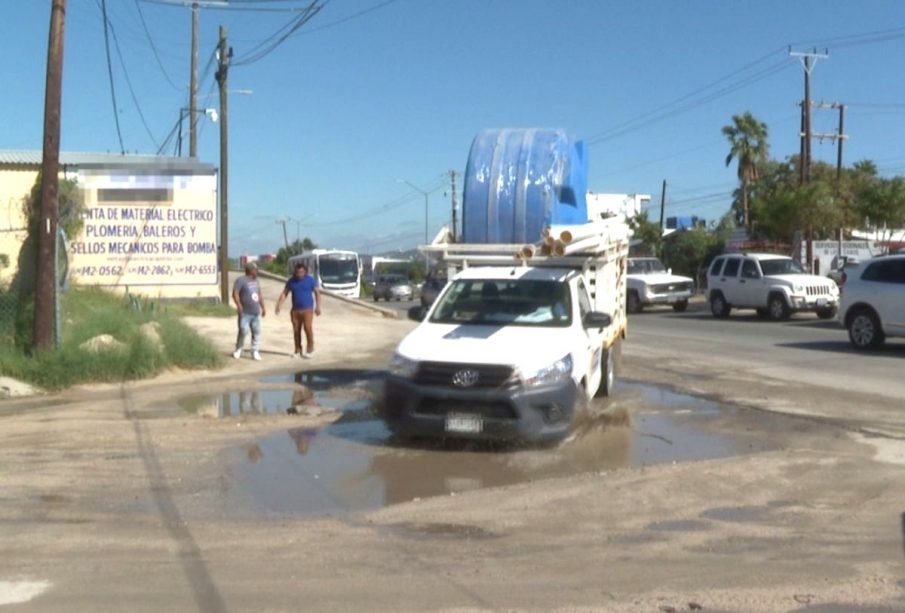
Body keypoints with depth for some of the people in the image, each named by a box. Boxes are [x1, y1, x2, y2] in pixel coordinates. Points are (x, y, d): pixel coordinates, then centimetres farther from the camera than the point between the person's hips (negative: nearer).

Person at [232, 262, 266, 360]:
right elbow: (235, 293, -16)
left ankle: (255, 352, 6)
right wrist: (239, 305, -26)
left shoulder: (256, 281, 17)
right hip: (245, 313, -6)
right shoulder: (241, 280, -7)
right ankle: (238, 349, 13)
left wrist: (263, 307, 20)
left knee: (257, 332, 1)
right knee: (243, 331, -8)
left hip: (256, 313, 7)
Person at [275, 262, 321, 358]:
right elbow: (284, 293, 6)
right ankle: (298, 350, 12)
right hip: (295, 309, 3)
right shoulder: (291, 281, 4)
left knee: (308, 328, -10)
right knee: (296, 330, 3)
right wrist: (279, 305, -5)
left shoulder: (311, 280, -3)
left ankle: (310, 349, 2)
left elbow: (317, 292, 1)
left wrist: (318, 306, -6)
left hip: (307, 309, -3)